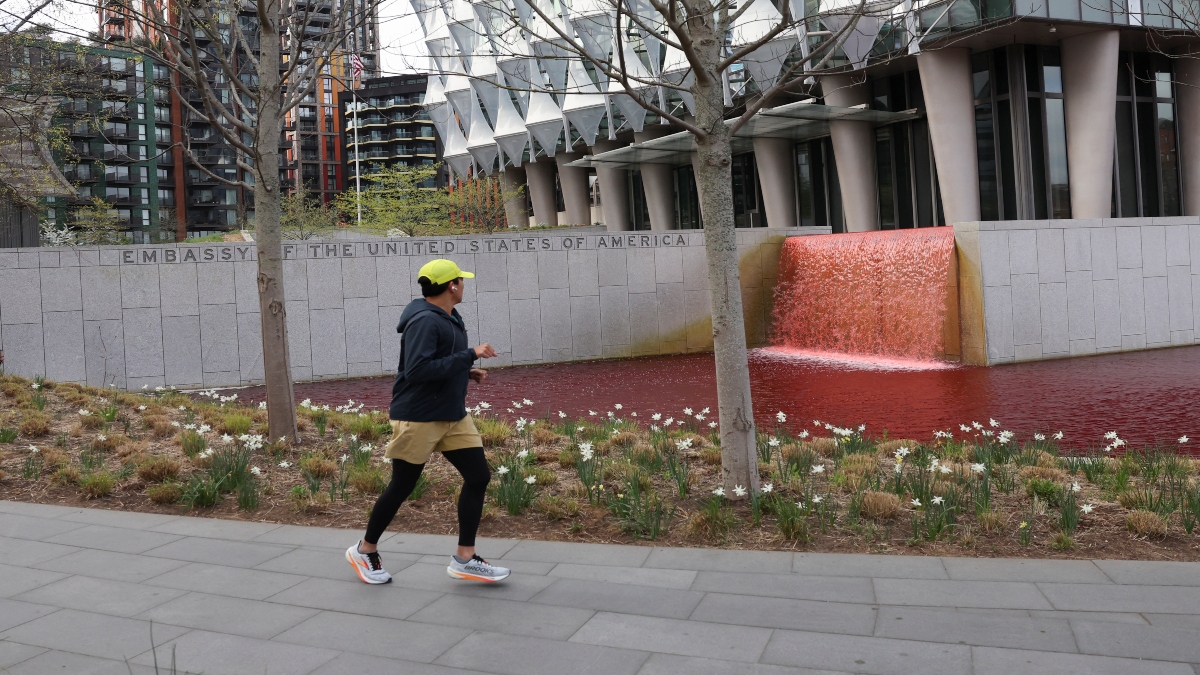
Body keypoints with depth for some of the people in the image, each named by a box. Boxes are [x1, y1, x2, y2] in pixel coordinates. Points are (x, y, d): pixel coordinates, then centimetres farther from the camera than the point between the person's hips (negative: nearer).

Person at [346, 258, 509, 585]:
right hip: (418, 419, -9)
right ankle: (365, 550, 27)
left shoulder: (449, 319, 10)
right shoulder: (424, 321, -19)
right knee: (401, 487, 5)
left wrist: (467, 372, 5)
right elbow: (417, 370, -30)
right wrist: (470, 355, -28)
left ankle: (464, 559, 10)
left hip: (453, 416, 9)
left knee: (478, 476, 2)